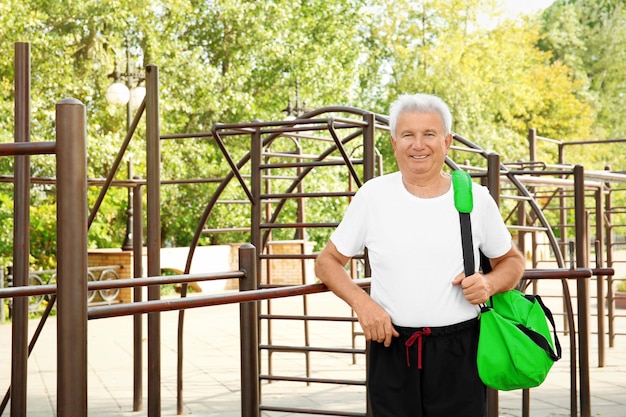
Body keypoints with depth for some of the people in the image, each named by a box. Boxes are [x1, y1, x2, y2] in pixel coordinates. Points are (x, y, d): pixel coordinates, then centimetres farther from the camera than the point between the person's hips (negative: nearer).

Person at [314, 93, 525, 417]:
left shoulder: (476, 199, 1)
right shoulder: (372, 196, 0)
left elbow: (512, 261, 15)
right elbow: (327, 261, 7)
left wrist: (490, 283, -8)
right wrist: (361, 302, -10)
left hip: (459, 353, 0)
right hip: (391, 350, 0)